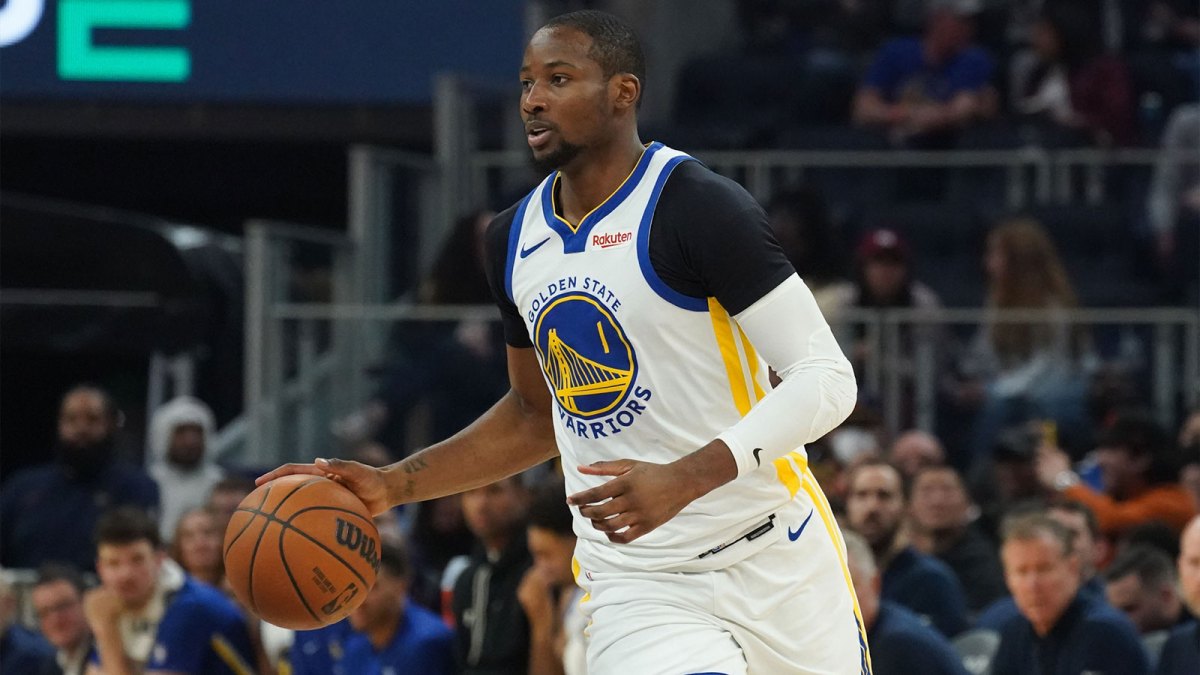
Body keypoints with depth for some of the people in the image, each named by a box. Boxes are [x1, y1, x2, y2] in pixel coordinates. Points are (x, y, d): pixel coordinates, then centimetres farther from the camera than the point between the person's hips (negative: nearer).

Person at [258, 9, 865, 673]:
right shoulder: (514, 239, 8)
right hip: (637, 590, 4)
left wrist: (684, 479, -28)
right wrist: (393, 485, 10)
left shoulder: (699, 208, -14)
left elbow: (826, 377, -16)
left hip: (771, 566, -4)